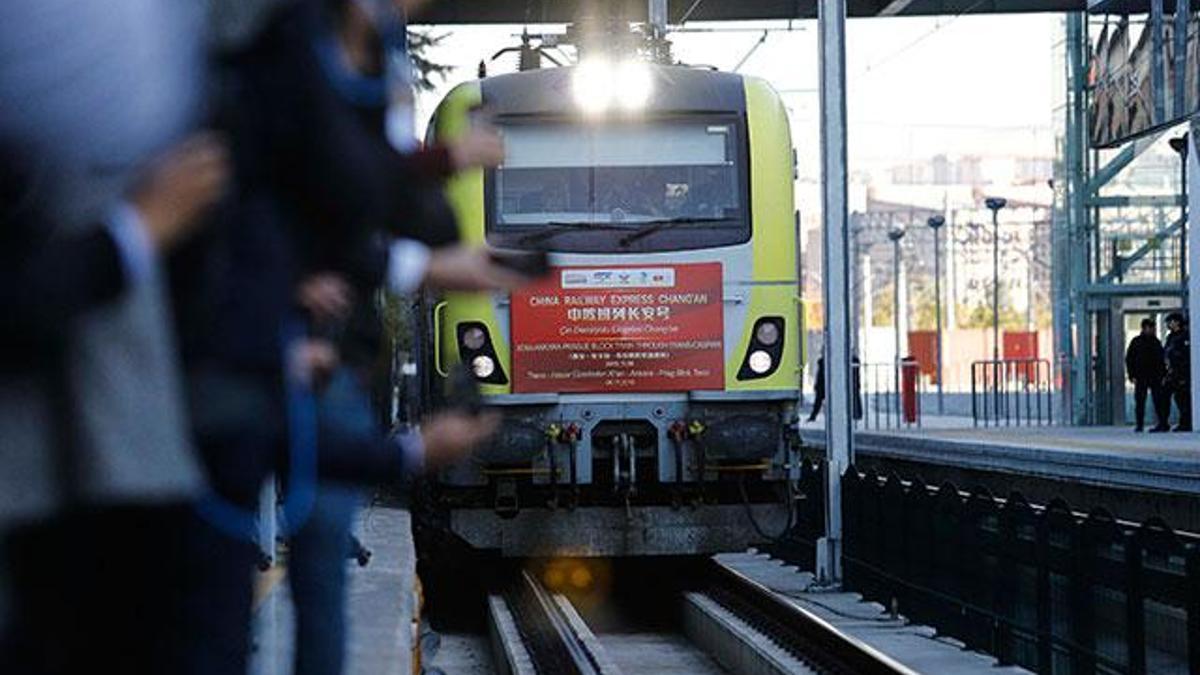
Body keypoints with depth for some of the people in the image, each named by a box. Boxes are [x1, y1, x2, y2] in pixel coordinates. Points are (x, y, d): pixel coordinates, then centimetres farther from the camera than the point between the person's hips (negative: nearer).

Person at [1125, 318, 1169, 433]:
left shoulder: (1156, 342, 11)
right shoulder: (1136, 342, 3)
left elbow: (1162, 359, 15)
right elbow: (1129, 359, 2)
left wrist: (1163, 375, 7)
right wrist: (1132, 375, -7)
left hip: (1155, 376, 2)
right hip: (1141, 378, -2)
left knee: (1158, 400, -3)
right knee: (1139, 401, 2)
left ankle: (1163, 424, -3)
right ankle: (1139, 424, 9)